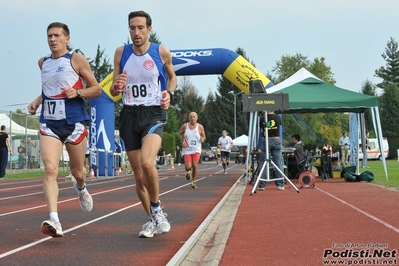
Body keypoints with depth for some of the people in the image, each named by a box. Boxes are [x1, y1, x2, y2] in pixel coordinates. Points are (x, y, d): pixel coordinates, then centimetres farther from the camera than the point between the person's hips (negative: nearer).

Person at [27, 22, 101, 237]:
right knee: (50, 169, -17)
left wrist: (77, 93, -18)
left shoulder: (77, 60, -3)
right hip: (49, 123, 3)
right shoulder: (43, 62, 12)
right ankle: (54, 221, -24)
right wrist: (37, 101, 12)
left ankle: (80, 188, 50)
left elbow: (97, 90, -1)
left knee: (77, 171, 12)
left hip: (74, 122, -3)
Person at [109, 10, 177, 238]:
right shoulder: (121, 53, 3)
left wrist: (169, 93, -4)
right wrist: (116, 87, -15)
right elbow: (113, 91, 9)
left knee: (147, 163, -28)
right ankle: (152, 219, 27)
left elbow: (172, 77, 16)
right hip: (129, 116, 3)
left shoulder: (161, 52, -3)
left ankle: (157, 209, -5)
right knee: (139, 175, 8)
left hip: (153, 115, -3)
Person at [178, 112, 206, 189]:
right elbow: (180, 134, 14)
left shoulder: (200, 127, -2)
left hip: (196, 149, 0)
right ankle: (188, 172, 30)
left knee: (195, 165, -15)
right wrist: (182, 142, -2)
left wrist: (202, 139, -16)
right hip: (187, 149, 0)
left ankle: (193, 181, 3)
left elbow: (204, 136, 8)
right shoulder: (185, 126, 0)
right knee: (188, 166, -10)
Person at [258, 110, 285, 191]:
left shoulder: (262, 118, -4)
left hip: (266, 141, 0)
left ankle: (262, 185, 3)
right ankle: (280, 185, 6)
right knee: (278, 163, 5)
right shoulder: (277, 117, -1)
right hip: (276, 141, 1)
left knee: (264, 163, 4)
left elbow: (261, 129, 8)